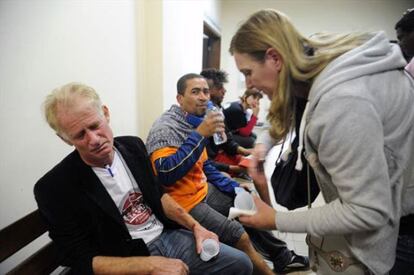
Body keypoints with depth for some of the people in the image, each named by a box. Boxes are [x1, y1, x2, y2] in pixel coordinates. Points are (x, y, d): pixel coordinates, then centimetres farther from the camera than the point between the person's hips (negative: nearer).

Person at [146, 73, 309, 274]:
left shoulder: (193, 123, 7)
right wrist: (200, 135, -33)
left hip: (203, 191, 9)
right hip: (184, 203, -9)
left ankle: (282, 257, 34)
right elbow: (165, 174, -33)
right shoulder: (165, 128, -19)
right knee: (239, 236, -12)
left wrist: (233, 187, 8)